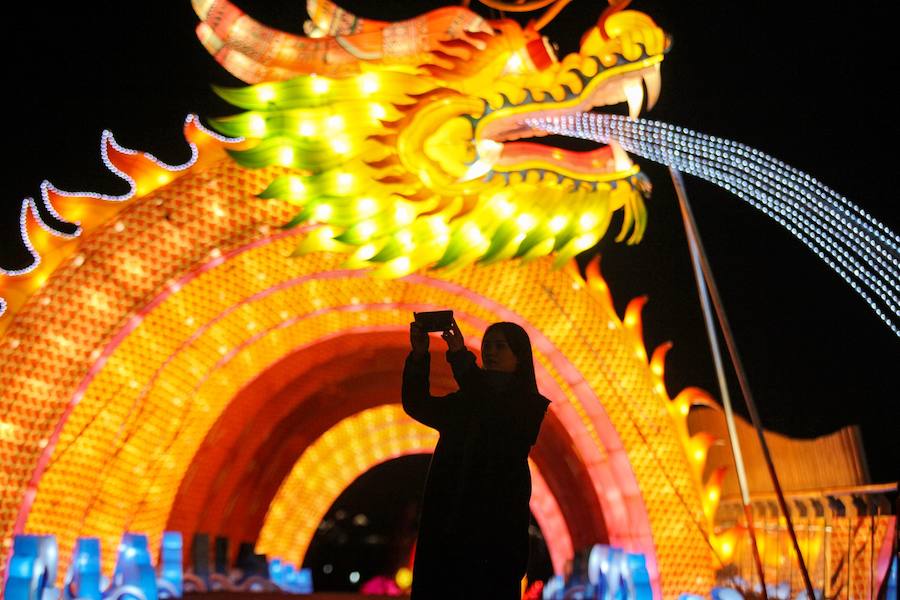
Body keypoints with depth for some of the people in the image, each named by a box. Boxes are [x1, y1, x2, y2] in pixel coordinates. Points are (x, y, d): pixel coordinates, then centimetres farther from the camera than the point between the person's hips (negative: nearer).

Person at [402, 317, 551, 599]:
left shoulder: (531, 406, 2)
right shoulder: (464, 403, 15)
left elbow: (497, 414, -19)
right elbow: (417, 405, 2)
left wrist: (460, 356, -23)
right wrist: (419, 355, -13)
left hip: (498, 527, -4)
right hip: (447, 526, 4)